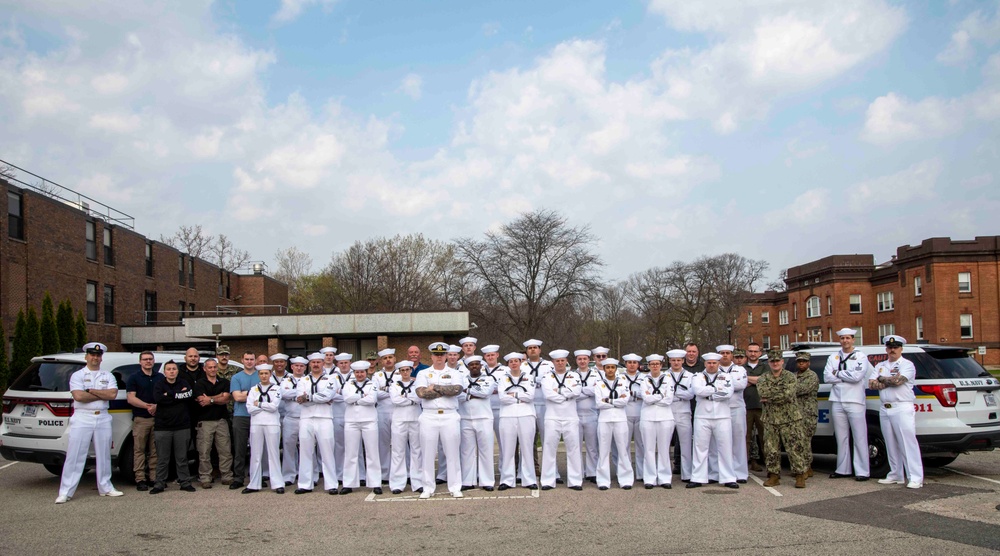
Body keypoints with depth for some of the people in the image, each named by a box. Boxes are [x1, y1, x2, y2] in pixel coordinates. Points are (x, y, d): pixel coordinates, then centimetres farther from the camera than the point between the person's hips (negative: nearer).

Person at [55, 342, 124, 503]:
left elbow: (113, 394, -6)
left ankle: (105, 487, 20)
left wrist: (90, 391, -10)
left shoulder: (108, 376, 10)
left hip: (103, 418, 3)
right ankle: (65, 492, 0)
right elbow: (79, 396, -14)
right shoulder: (77, 375, 2)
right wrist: (103, 395, -9)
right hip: (82, 419, -3)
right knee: (75, 456, -4)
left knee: (104, 455, 10)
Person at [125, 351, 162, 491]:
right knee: (139, 450, -3)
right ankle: (140, 479, -1)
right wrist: (148, 406, -17)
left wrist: (157, 406, -9)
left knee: (155, 451, 4)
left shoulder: (160, 377, 15)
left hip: (158, 417, 3)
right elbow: (131, 398, -4)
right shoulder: (134, 378, 5)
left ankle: (154, 478, 8)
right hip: (140, 419, -3)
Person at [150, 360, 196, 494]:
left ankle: (185, 482, 11)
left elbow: (190, 395, -11)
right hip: (163, 427, 0)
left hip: (182, 426, 0)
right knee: (162, 458, 3)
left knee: (182, 458, 5)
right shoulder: (159, 385, 7)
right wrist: (180, 394, -9)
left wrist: (170, 395, -10)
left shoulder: (183, 384, 9)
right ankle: (160, 484, 11)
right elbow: (159, 399, -13)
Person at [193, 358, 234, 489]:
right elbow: (202, 401, -10)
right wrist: (219, 397, -9)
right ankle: (205, 478, 5)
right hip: (205, 421, -2)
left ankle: (227, 476, 9)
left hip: (221, 420, 2)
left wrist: (211, 400, -11)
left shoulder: (224, 382, 12)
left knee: (225, 450, 2)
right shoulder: (200, 383, 4)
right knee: (204, 451, -3)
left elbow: (226, 399, -2)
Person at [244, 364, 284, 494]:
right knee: (255, 454, 4)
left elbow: (274, 406, -7)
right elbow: (250, 408, 0)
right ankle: (254, 484, 10)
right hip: (256, 424, 2)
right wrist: (267, 406, -4)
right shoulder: (253, 389, 12)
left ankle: (278, 484, 2)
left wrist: (259, 404, -2)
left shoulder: (276, 388, 6)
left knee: (273, 454, -1)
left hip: (272, 424, -2)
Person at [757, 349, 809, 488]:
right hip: (770, 420, 3)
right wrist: (781, 389, -10)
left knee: (795, 448, -4)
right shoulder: (763, 379, 10)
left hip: (790, 420, -3)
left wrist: (768, 399, -9)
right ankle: (774, 476, 14)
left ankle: (800, 476, 5)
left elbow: (787, 394, -17)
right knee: (771, 450, 5)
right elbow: (762, 392, -11)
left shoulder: (790, 377, -1)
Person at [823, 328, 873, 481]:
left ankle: (862, 471, 0)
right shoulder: (833, 357, 13)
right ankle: (843, 469, 15)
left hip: (855, 401, -4)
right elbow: (826, 377, 0)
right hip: (837, 401, 4)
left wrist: (837, 373, -4)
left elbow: (857, 376, -15)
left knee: (859, 438, -4)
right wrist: (847, 377, -7)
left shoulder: (861, 357, 2)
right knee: (841, 438, 8)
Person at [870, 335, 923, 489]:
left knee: (908, 442, -9)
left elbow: (897, 380, -18)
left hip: (902, 408, -6)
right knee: (891, 444, 9)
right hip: (884, 409, 6)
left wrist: (882, 379, -1)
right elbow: (871, 384, 3)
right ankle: (896, 475, 16)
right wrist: (891, 381, -6)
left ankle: (916, 478, -9)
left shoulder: (907, 365, -1)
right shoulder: (880, 366, 17)